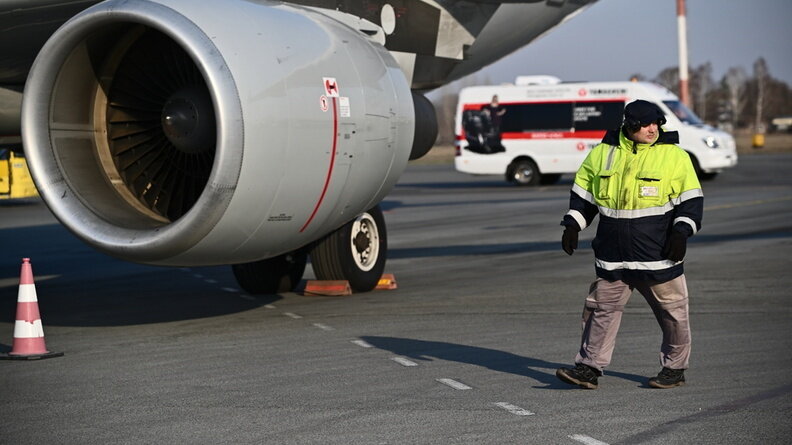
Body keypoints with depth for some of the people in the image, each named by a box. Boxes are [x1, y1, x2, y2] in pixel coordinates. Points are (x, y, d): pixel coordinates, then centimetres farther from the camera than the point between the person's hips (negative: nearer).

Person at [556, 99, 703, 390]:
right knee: (601, 309, 4)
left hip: (658, 254, -2)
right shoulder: (603, 153, 5)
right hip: (612, 255, 3)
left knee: (671, 312, 6)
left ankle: (675, 368, 22)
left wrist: (681, 232, -12)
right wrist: (573, 225, 7)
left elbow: (691, 198, 0)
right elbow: (583, 192, 16)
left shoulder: (674, 155, -3)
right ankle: (589, 367, 10)